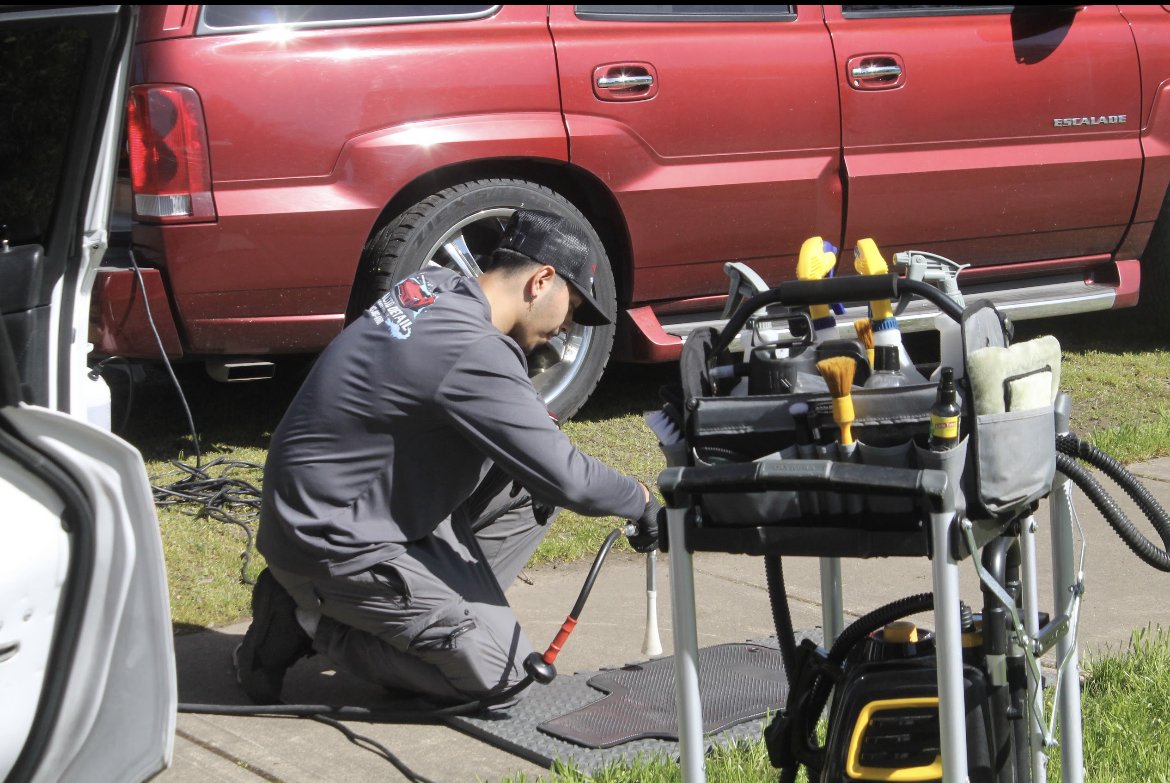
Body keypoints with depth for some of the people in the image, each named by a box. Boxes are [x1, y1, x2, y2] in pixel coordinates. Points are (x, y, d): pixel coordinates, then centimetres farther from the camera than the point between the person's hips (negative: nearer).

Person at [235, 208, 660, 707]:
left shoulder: (435, 286, 1)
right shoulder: (475, 352, -26)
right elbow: (566, 480, -23)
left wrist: (532, 422, 5)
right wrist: (640, 501, -4)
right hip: (336, 545, -10)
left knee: (528, 487, 8)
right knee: (502, 672, -7)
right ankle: (308, 622, -2)